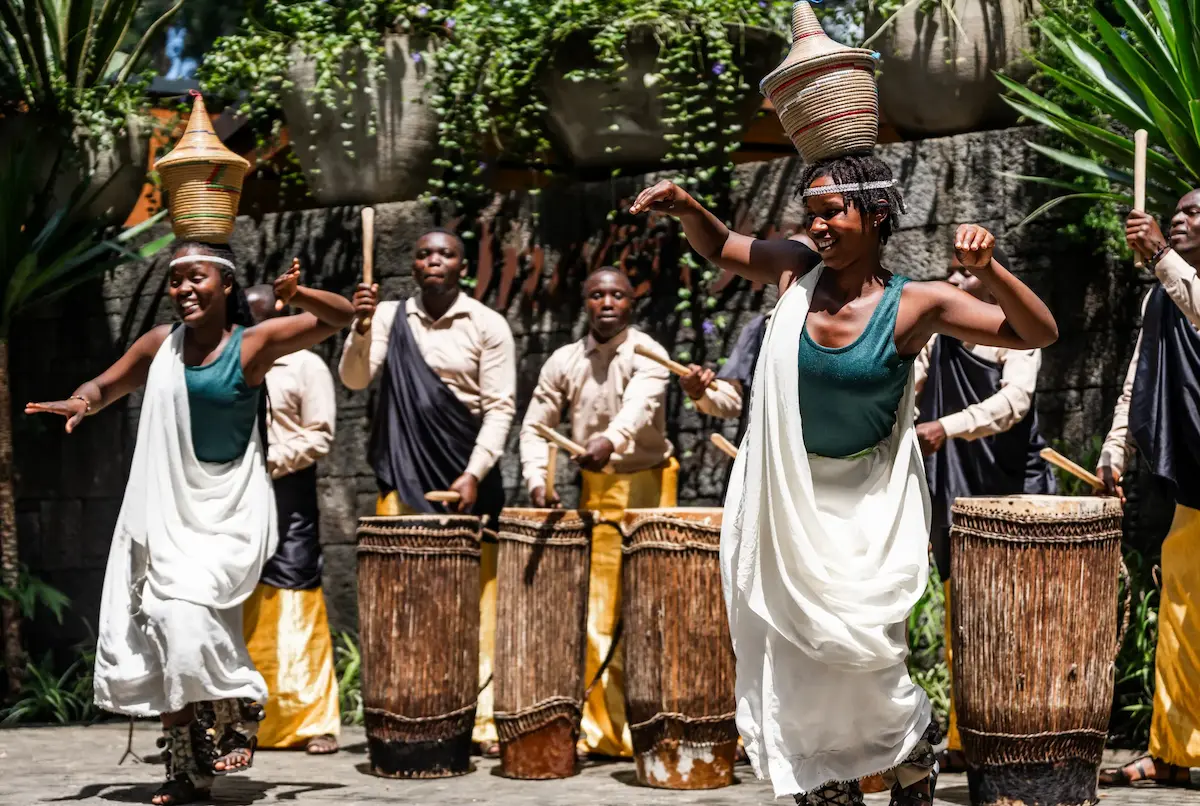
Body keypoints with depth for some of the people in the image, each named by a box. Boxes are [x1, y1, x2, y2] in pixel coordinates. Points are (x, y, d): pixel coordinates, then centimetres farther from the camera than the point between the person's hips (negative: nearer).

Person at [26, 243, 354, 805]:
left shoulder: (254, 343, -7)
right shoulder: (161, 343, 4)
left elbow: (342, 317, -5)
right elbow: (106, 385, 15)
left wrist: (298, 295, -25)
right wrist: (82, 401, -8)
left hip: (229, 511, -5)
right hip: (164, 511, 5)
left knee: (187, 613, -24)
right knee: (157, 631, 5)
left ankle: (236, 721, -1)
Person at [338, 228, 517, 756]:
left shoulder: (487, 326, 0)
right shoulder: (389, 316, 7)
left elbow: (500, 407, -3)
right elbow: (355, 379, -2)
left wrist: (474, 474, -13)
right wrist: (361, 328, -19)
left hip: (466, 476, -2)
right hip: (404, 474, 2)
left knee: (475, 596, -3)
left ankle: (482, 718, -1)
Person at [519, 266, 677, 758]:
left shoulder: (647, 354, -8)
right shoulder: (564, 362, 6)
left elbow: (640, 404, -28)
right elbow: (535, 426, 10)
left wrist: (610, 440, -48)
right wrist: (537, 479, -7)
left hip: (646, 487, -4)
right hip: (595, 493, 4)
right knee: (596, 613, 2)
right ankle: (605, 729, 8)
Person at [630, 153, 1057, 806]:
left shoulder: (915, 305, -12)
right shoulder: (798, 272, -3)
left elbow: (1038, 334, -14)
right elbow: (720, 248, 14)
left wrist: (988, 270, -29)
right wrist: (685, 208, -6)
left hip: (866, 506, -4)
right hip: (788, 501, 4)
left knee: (861, 659, -8)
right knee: (798, 661, 9)